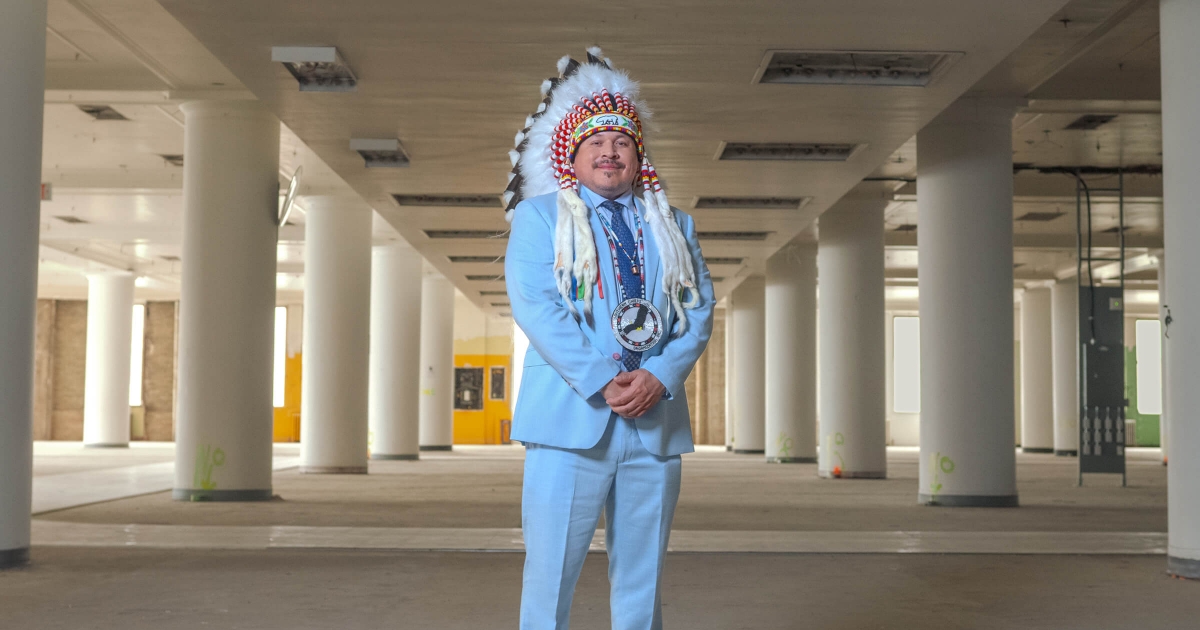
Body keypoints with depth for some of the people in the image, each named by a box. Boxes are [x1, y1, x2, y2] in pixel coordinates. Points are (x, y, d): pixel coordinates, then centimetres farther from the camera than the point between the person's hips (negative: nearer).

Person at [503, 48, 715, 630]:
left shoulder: (672, 225, 19)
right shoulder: (540, 216, 8)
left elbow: (700, 309, 9)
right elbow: (532, 305, -5)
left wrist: (659, 378, -10)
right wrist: (602, 383, -15)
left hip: (656, 422, 3)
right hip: (570, 419, -3)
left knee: (642, 582, 8)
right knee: (549, 577, -3)